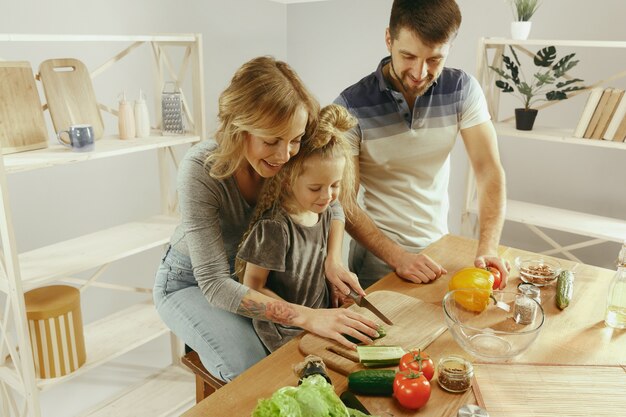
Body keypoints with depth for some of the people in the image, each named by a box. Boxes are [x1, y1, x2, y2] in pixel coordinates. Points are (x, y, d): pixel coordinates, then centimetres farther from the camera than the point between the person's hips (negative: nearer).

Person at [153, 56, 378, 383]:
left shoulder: (291, 159, -22)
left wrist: (333, 260, -20)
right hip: (190, 282, -4)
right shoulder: (200, 170, -34)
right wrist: (305, 316, -43)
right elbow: (215, 285, -34)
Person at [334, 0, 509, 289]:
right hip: (377, 253, -2)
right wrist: (397, 257, -25)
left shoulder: (463, 89, -9)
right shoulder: (350, 106, -18)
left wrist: (487, 248, -24)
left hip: (439, 244, 3)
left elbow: (489, 171, -12)